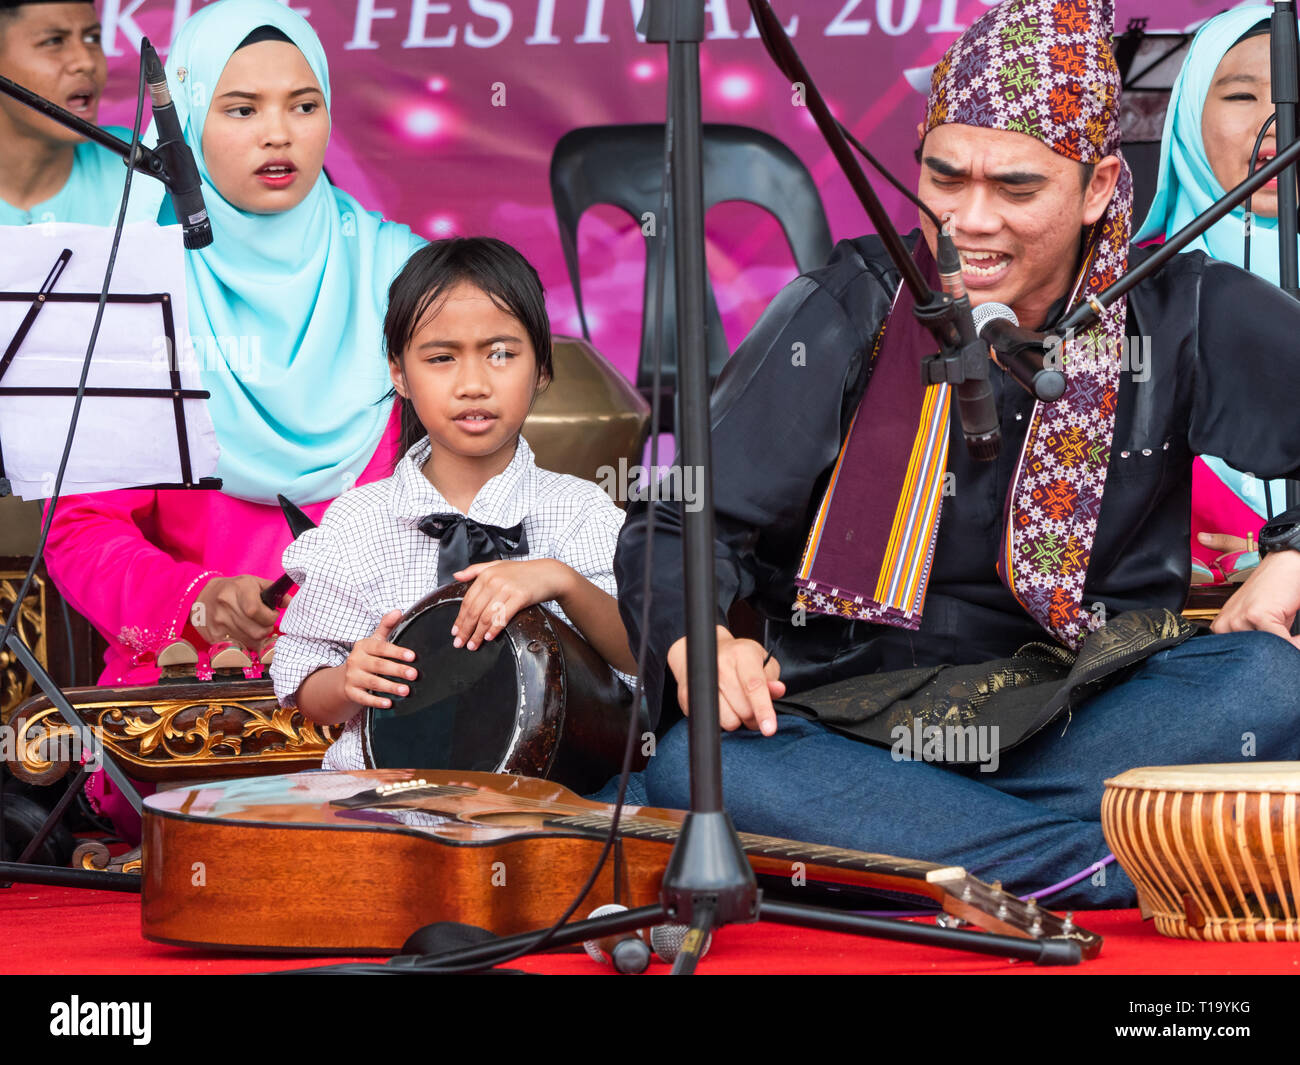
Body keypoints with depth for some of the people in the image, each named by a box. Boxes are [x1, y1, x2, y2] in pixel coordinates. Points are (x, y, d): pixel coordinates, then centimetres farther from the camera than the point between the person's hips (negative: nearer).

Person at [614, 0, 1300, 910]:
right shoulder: (847, 314, -2)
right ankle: (1132, 867, -33)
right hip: (856, 729, 0)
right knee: (690, 767, -33)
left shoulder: (1178, 314, 1)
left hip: (1091, 730, 0)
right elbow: (679, 526, -4)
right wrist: (697, 644, -25)